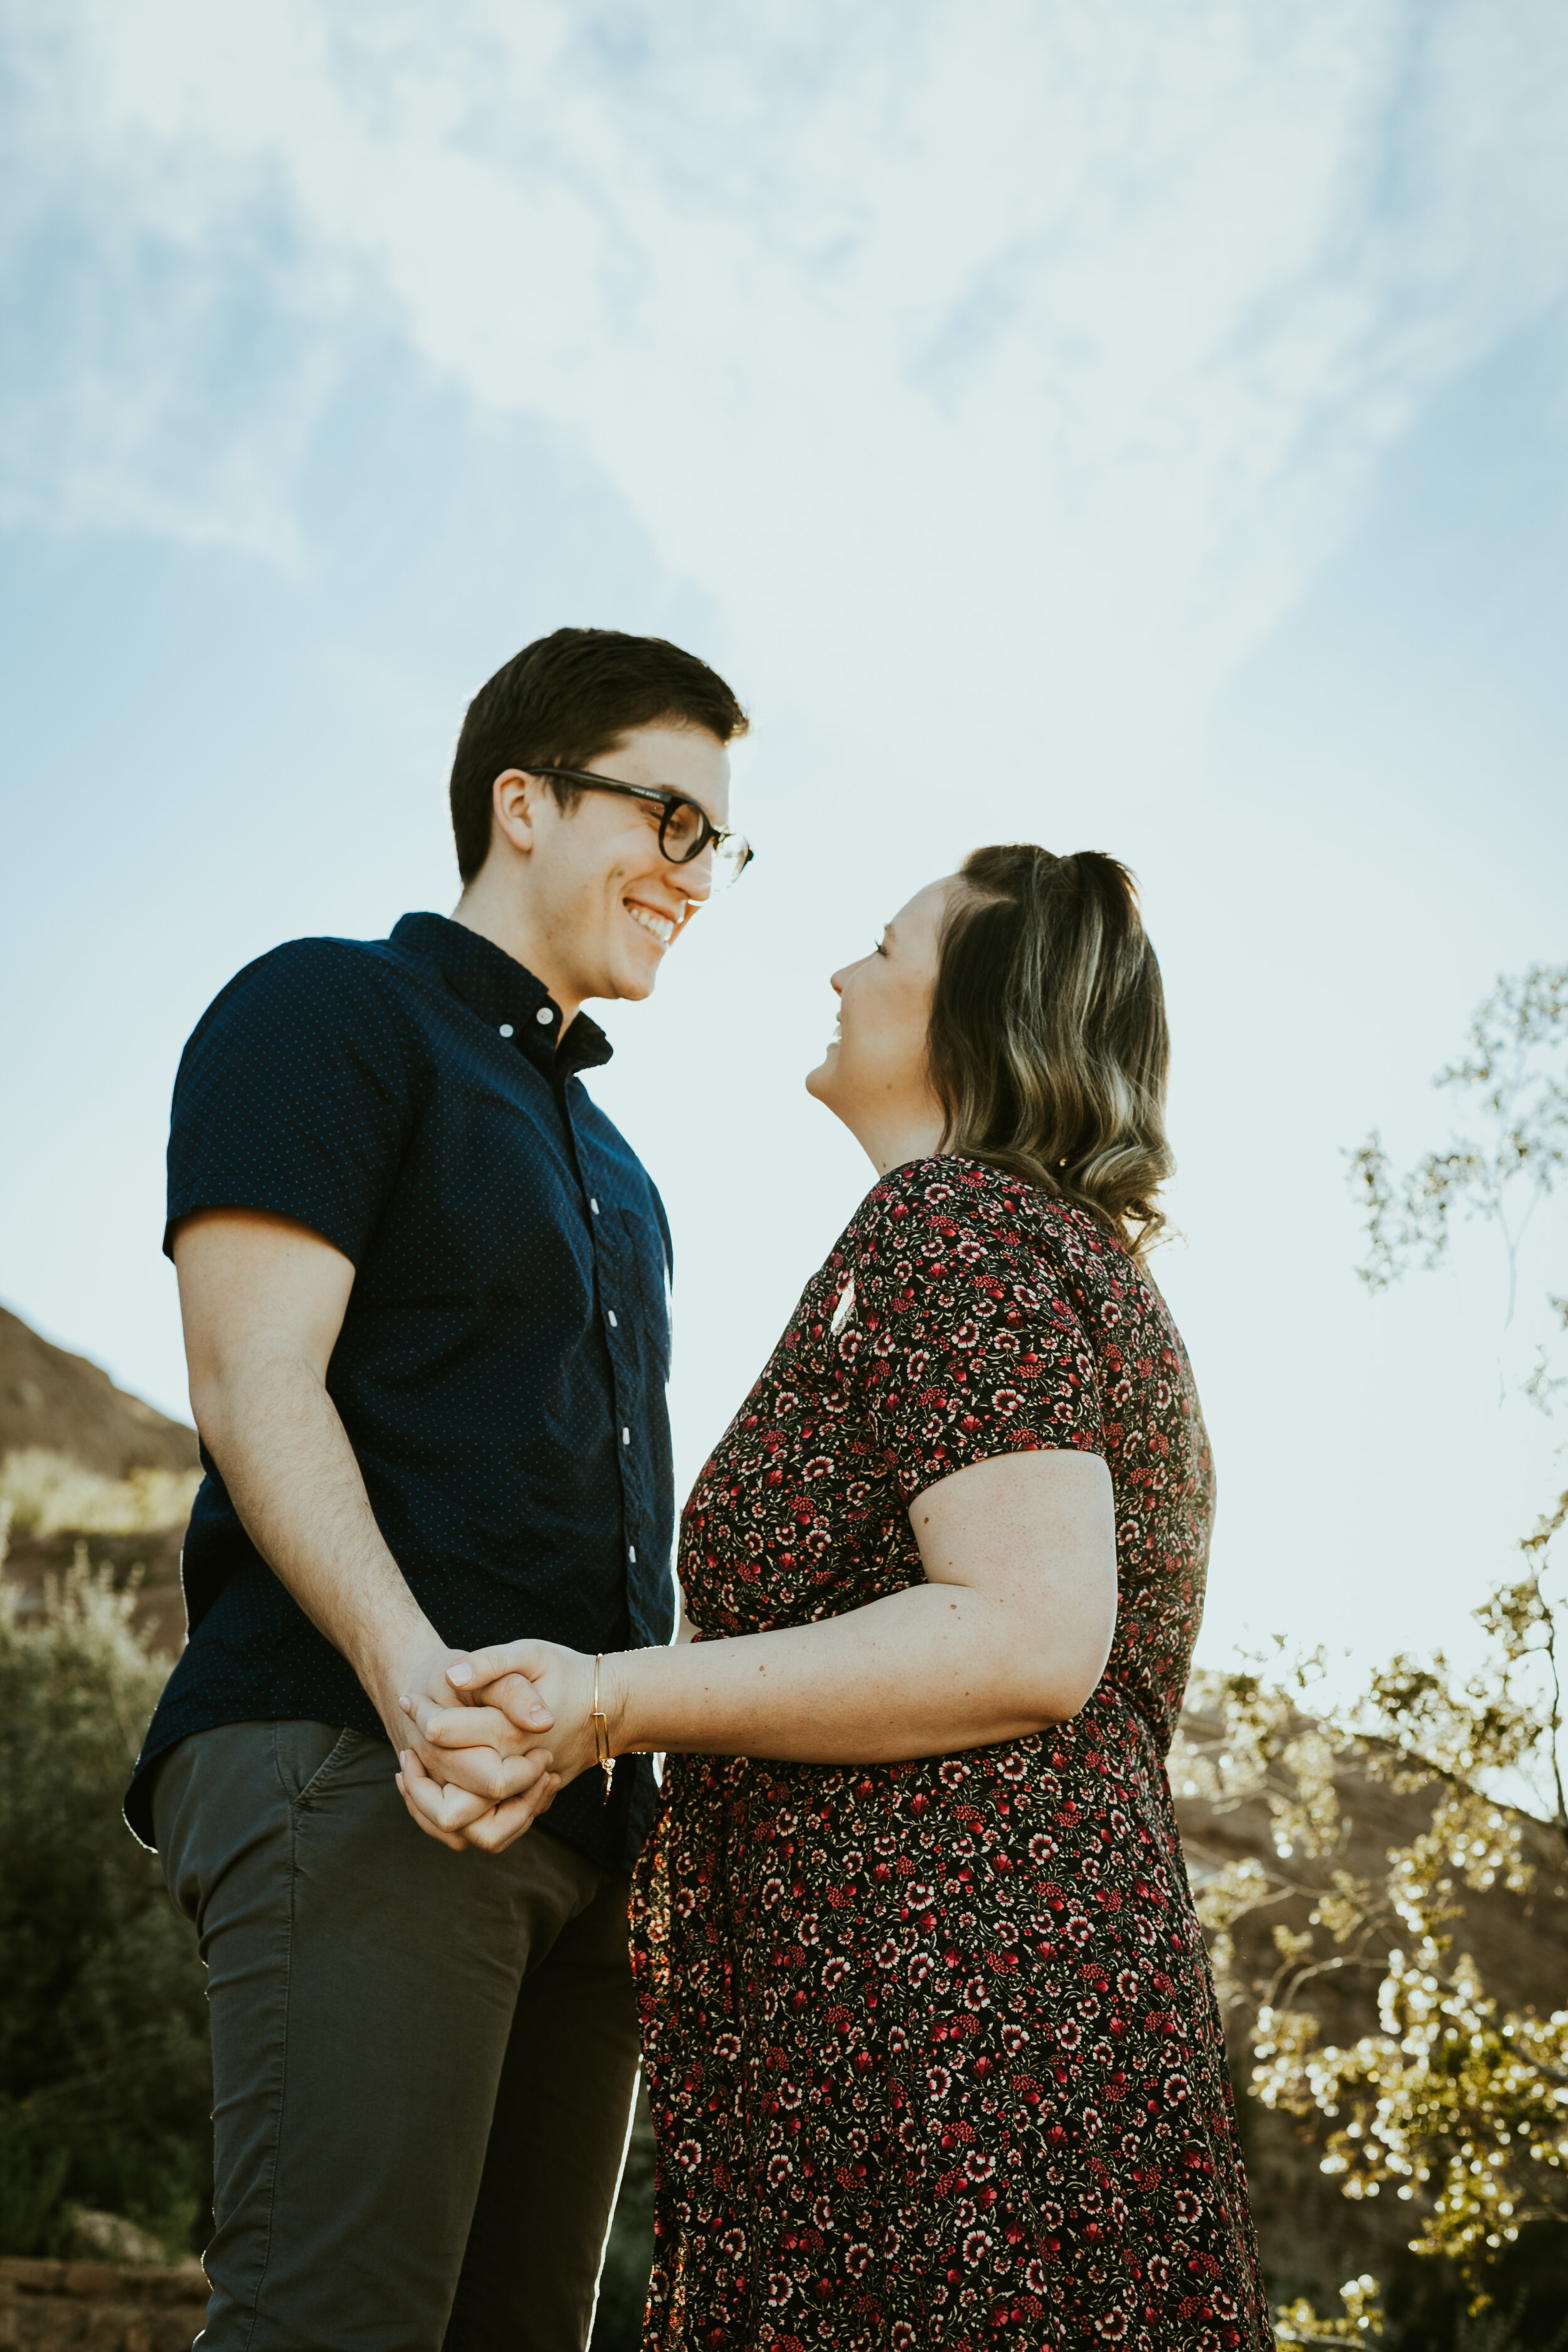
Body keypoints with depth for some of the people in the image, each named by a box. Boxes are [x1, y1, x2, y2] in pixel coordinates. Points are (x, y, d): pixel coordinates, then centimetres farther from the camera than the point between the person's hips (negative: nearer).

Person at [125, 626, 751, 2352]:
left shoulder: (609, 1162, 29)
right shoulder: (330, 1012, 5)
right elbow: (254, 1384, -8)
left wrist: (659, 1789, 16)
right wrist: (413, 1670, -24)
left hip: (581, 1814, 8)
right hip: (350, 1761, -8)